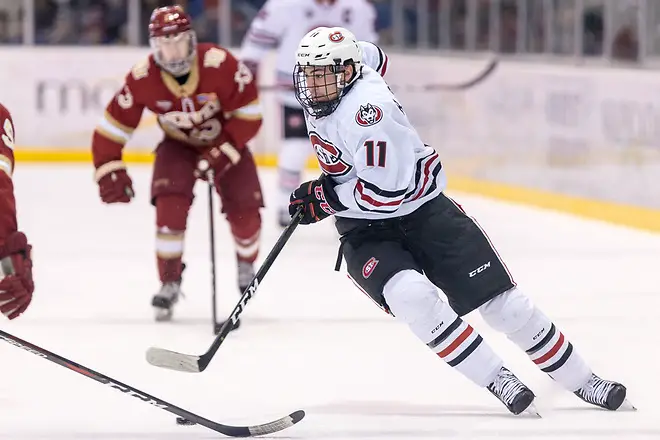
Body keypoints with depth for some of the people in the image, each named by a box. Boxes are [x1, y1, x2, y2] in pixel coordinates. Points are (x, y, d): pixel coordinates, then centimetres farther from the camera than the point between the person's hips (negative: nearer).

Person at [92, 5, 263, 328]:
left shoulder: (221, 65, -32)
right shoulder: (142, 78, -25)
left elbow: (249, 114, -23)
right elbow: (112, 126, -15)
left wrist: (221, 155, -28)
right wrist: (109, 171, -22)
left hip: (225, 141, -1)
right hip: (178, 146, 1)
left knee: (245, 210, -8)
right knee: (170, 205, -23)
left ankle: (246, 263, 26)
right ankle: (170, 283, -8)